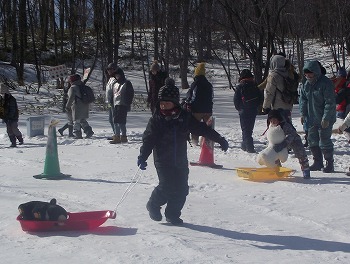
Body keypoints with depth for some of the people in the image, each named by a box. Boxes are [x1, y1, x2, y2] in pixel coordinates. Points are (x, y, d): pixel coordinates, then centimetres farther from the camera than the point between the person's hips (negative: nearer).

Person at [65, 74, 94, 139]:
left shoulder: (73, 88, -12)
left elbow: (71, 98, -19)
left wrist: (67, 106, -11)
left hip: (77, 107, -8)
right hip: (85, 106, 8)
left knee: (76, 121, -1)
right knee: (83, 120, 19)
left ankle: (78, 135, 0)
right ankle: (89, 131, 8)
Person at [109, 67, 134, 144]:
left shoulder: (127, 83, 0)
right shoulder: (115, 84, 20)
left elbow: (131, 94, -4)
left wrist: (128, 104, -10)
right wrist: (112, 104, 15)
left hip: (123, 105, -7)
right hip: (116, 105, 7)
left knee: (121, 121, -11)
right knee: (115, 121, 6)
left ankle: (123, 137, -6)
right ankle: (117, 136, 11)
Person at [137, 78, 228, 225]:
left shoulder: (185, 117, 2)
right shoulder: (156, 119, -3)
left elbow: (201, 129, 8)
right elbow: (148, 139, -2)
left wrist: (219, 139, 9)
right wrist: (142, 157, -12)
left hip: (180, 161, 3)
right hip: (163, 161, -3)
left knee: (181, 189, 1)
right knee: (167, 187, -14)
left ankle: (172, 214, 18)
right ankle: (153, 205, 13)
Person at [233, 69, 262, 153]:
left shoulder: (240, 86, -9)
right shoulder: (255, 86, 1)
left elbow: (236, 100, -6)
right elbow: (260, 98, 6)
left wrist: (239, 108, 9)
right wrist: (255, 106, 15)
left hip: (244, 111, -4)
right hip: (253, 111, 4)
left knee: (245, 129, -1)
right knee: (250, 128, 16)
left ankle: (249, 147, -13)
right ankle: (245, 145, 27)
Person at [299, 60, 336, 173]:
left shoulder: (326, 83, -16)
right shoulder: (306, 84, 6)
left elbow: (330, 102, -17)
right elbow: (302, 99, 13)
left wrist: (326, 118, -20)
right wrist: (303, 114, 2)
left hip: (324, 120, -7)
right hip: (312, 119, 7)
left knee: (325, 142, -4)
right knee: (313, 141, 11)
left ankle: (330, 164, 9)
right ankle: (318, 163, 23)